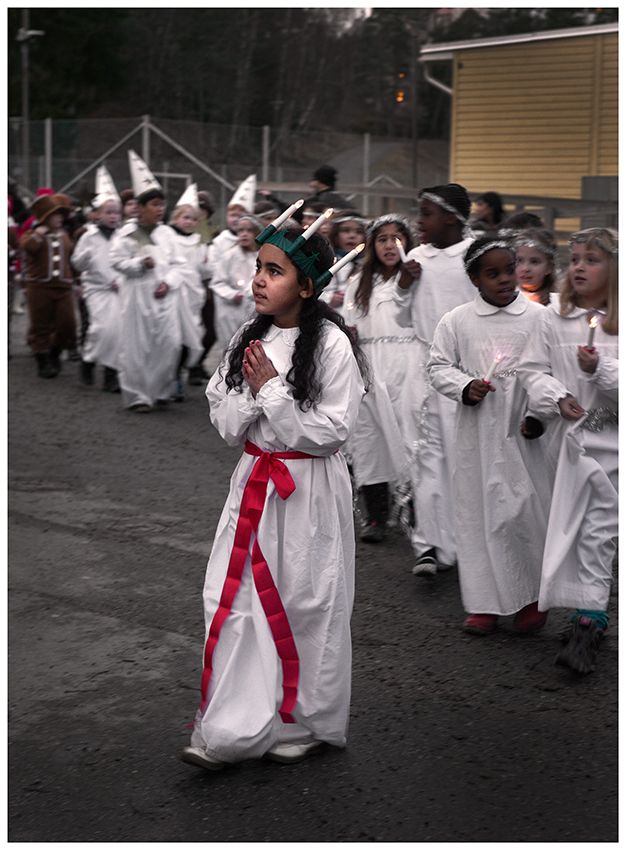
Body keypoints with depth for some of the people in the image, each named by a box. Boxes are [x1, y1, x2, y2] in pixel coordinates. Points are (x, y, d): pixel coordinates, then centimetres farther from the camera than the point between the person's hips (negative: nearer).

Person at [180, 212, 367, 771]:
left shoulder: (331, 345, -13)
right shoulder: (248, 339, 5)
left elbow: (332, 430, -16)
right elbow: (225, 423, 6)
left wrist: (271, 390, -17)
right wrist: (252, 391, -13)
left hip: (309, 492, -5)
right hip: (254, 481, 6)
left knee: (304, 604, 6)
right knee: (237, 599, 4)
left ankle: (303, 725, 24)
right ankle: (228, 730, 13)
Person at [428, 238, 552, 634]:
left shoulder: (538, 317, 0)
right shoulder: (457, 321, 3)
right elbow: (438, 366, 8)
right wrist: (464, 386, -10)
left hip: (524, 432, -1)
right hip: (477, 432, 1)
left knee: (526, 509, -1)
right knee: (477, 511, 4)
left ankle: (532, 597, 16)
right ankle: (485, 603, 15)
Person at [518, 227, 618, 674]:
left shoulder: (620, 321, -5)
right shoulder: (554, 317, 4)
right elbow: (532, 369, 5)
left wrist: (600, 369, -23)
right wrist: (557, 398, -10)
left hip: (611, 440, -2)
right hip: (569, 436, 3)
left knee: (599, 529, -4)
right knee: (577, 528, 7)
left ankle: (588, 621, -1)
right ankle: (590, 620, 19)